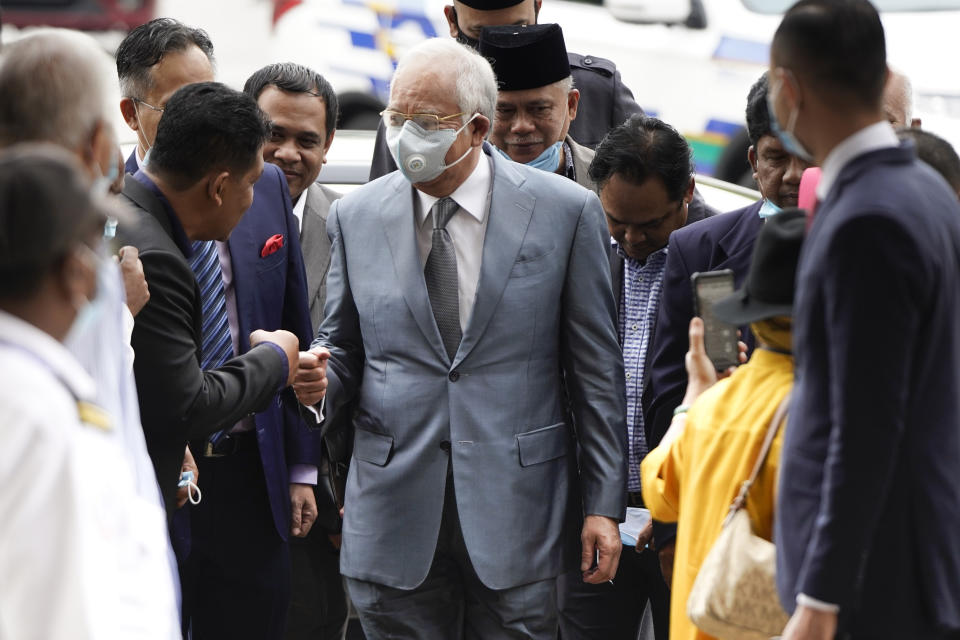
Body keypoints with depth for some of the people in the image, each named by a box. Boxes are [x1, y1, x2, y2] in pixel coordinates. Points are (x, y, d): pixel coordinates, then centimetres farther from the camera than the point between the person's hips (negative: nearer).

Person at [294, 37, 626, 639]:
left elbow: (597, 369, 1)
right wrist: (321, 380, -11)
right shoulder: (355, 217, 5)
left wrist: (604, 504, -1)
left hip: (517, 505, -2)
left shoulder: (565, 210, -2)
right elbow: (344, 348, 14)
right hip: (395, 515, 2)